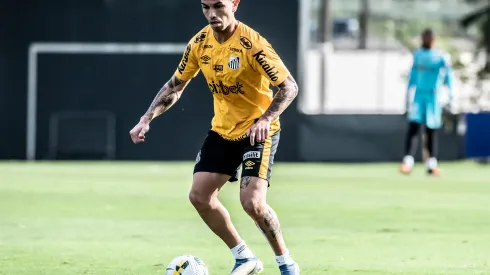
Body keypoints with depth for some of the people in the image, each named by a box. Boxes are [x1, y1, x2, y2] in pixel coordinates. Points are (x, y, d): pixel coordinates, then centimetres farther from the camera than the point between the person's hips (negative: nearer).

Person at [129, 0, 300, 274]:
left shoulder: (252, 43, -22)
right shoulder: (200, 43, -3)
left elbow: (289, 86, -22)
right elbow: (175, 86, 9)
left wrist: (265, 119, -37)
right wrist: (147, 119, -3)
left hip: (258, 131, -7)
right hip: (222, 129, 7)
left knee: (252, 201, -21)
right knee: (199, 195, -2)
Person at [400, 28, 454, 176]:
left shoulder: (441, 57, -4)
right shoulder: (417, 54, 10)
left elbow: (448, 74, -13)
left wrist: (450, 91, -26)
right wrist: (408, 95, 18)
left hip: (433, 97, -3)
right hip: (417, 96, 3)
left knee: (431, 130, 3)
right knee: (413, 127, -10)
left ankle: (431, 164, 9)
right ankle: (408, 161, -16)